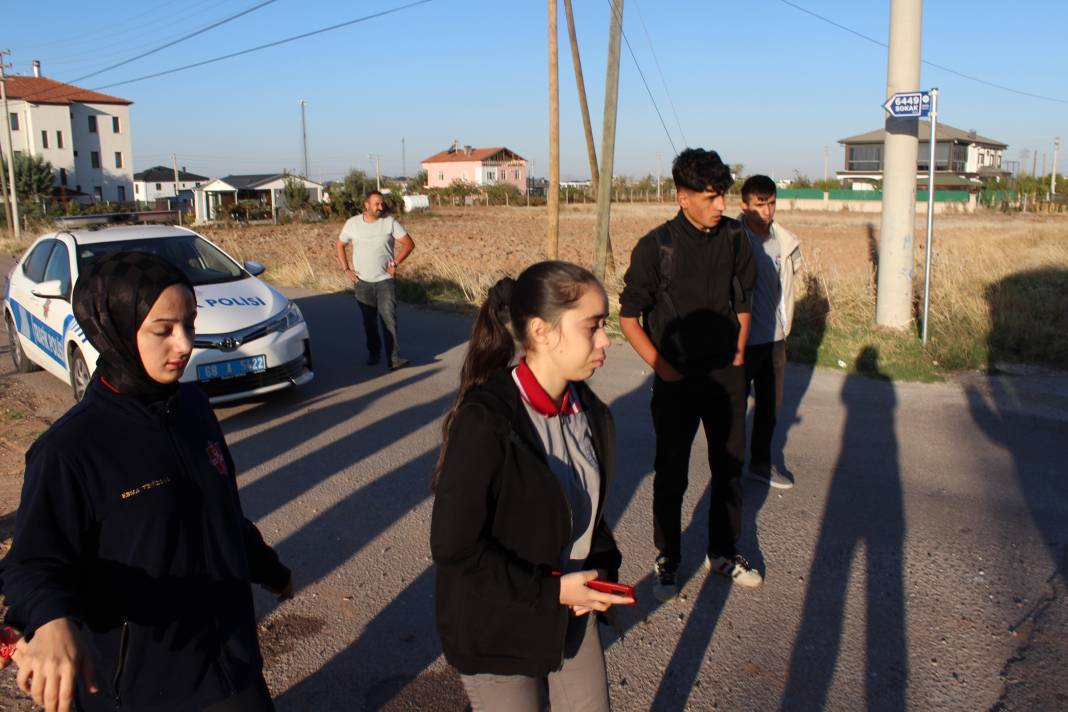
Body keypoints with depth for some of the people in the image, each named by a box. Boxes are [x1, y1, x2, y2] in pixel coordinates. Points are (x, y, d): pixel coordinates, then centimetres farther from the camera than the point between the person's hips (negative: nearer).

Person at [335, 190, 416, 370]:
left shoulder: (390, 222, -4)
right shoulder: (352, 223, 1)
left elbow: (409, 244, -1)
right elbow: (340, 245, 13)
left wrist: (395, 263, -7)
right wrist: (346, 269, 4)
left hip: (385, 281, -2)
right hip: (362, 282, 2)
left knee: (388, 318, -11)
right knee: (369, 321, 12)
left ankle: (394, 358, -14)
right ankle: (374, 352, 29)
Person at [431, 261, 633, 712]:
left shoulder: (587, 410, -6)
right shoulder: (483, 425, -28)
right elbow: (454, 549, -24)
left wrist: (602, 567, -5)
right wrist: (552, 590, -21)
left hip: (570, 611, 6)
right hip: (497, 632, -6)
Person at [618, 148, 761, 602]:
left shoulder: (733, 237, -2)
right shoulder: (655, 247, -14)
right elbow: (628, 317, -9)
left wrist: (739, 354, 6)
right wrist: (664, 370, -12)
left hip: (726, 375, 4)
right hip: (677, 380, -4)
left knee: (729, 467, 14)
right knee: (671, 475, 8)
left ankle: (723, 553, 33)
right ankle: (667, 560, 25)